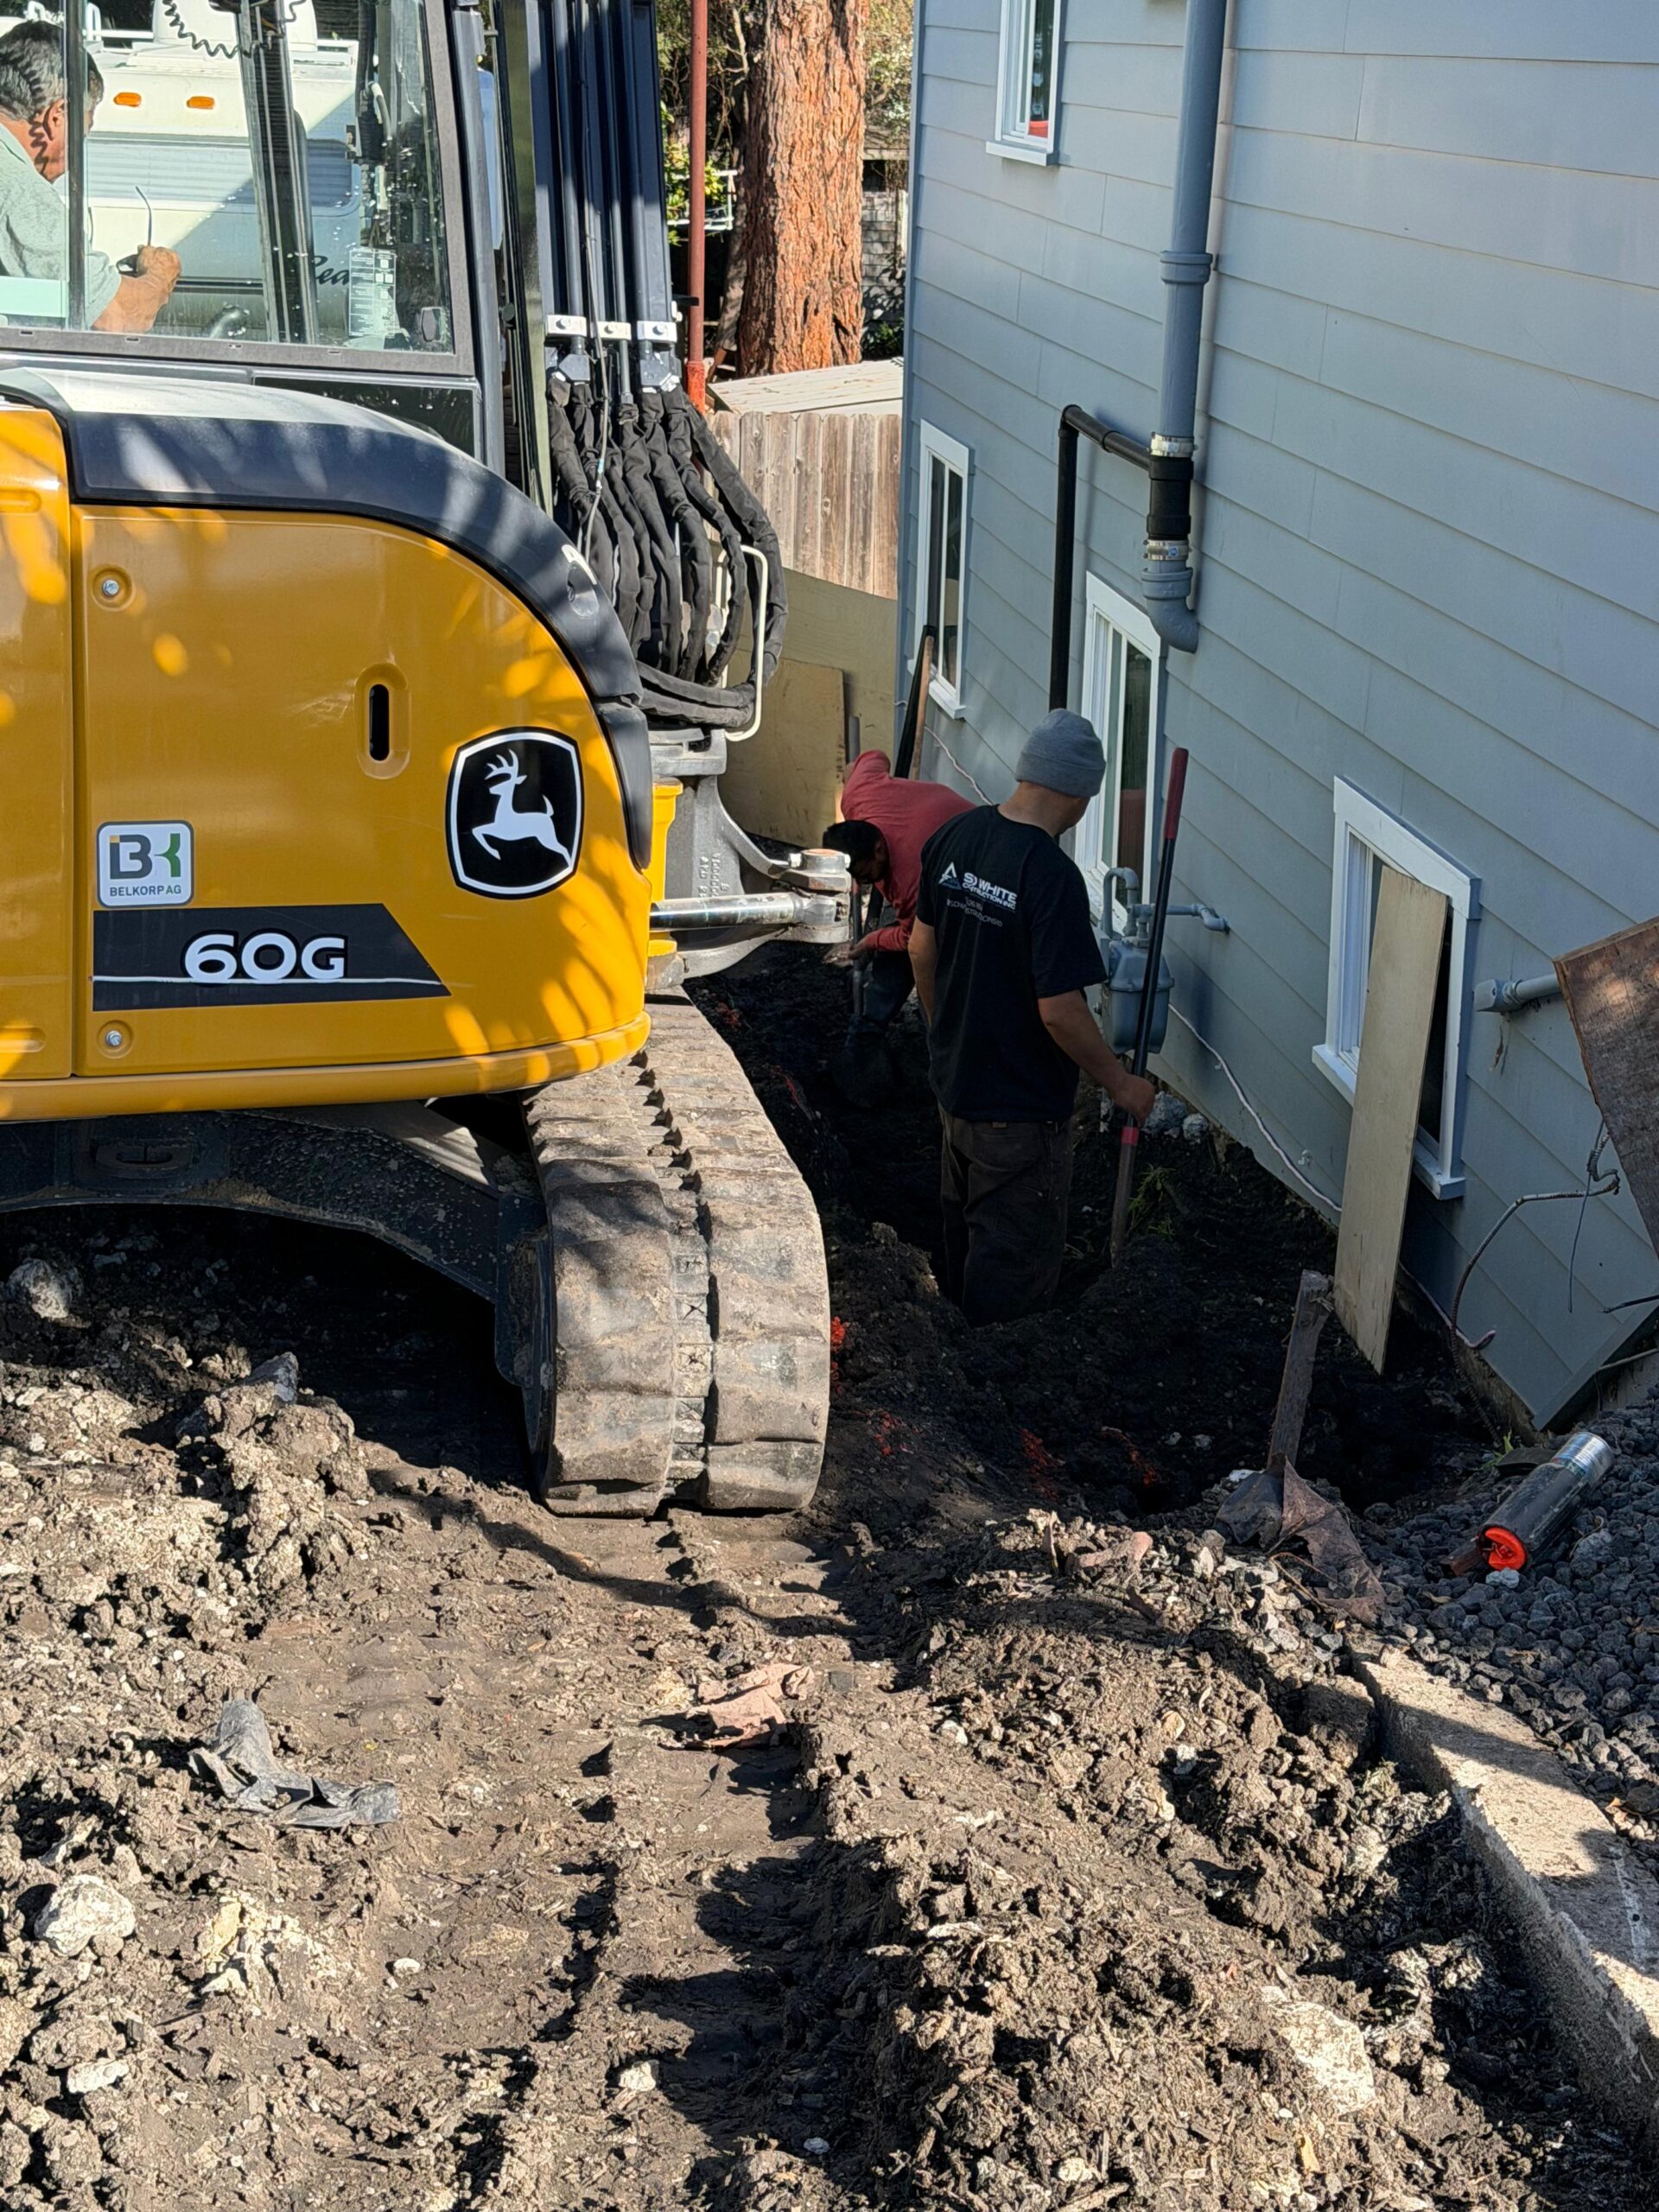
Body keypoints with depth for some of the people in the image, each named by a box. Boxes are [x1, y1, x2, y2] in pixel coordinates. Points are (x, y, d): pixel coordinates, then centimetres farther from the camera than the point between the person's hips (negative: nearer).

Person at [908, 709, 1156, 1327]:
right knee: (1017, 1264, 8)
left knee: (967, 1235, 27)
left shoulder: (955, 836, -3)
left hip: (953, 1083, 9)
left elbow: (922, 947, 9)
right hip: (1019, 1108, -8)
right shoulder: (1052, 876, -27)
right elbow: (1060, 1010, -26)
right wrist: (1120, 1084, -12)